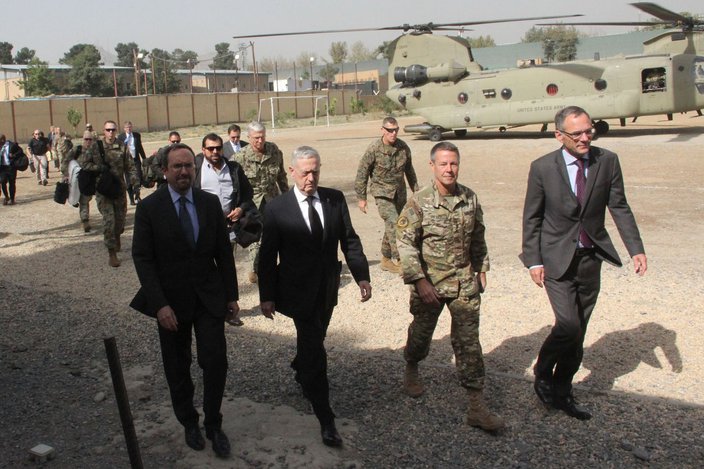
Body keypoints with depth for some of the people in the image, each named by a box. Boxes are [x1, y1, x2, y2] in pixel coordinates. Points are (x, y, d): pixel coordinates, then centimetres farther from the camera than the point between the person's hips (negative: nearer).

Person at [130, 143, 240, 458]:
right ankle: (189, 422, 34)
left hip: (209, 296, 1)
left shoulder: (210, 203, 0)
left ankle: (213, 424, 16)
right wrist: (160, 304, -17)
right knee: (177, 368, 12)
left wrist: (232, 295, 2)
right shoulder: (149, 207, -8)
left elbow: (224, 252, 4)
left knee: (215, 361, -6)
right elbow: (142, 258, -10)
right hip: (171, 300, -1)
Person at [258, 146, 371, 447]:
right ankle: (325, 419, 6)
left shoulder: (335, 199, -2)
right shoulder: (277, 209, -11)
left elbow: (349, 239, 1)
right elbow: (267, 256, -6)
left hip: (327, 288, 4)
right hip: (298, 291, -4)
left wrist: (362, 275, -7)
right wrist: (267, 295, -5)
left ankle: (300, 371, 54)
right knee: (315, 351, -3)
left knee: (314, 340, 21)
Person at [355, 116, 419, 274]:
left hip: (400, 192, 5)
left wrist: (416, 190, 17)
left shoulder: (403, 147, -1)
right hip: (382, 192, -5)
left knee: (392, 225, 11)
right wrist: (361, 198, -6)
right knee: (393, 223, -18)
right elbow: (362, 174, -7)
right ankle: (398, 260, -14)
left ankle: (386, 259, 26)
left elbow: (409, 170, 13)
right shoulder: (374, 149, -15)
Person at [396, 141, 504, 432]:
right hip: (429, 282, -2)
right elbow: (405, 243, -14)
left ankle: (477, 406, 6)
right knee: (422, 332, 16)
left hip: (464, 281, 2)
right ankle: (411, 371, 47)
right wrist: (420, 281, -18)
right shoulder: (419, 202, -13)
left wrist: (481, 269, 12)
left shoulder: (470, 198, -1)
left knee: (468, 341, 1)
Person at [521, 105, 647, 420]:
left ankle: (562, 392, 28)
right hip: (557, 260, -3)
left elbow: (620, 208, 2)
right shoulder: (542, 168, -9)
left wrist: (636, 249, -8)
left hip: (591, 258, 3)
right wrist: (533, 261, -7)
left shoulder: (607, 161, -3)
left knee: (578, 333, 11)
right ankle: (542, 376, 14)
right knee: (568, 325, -13)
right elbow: (531, 218, -3)